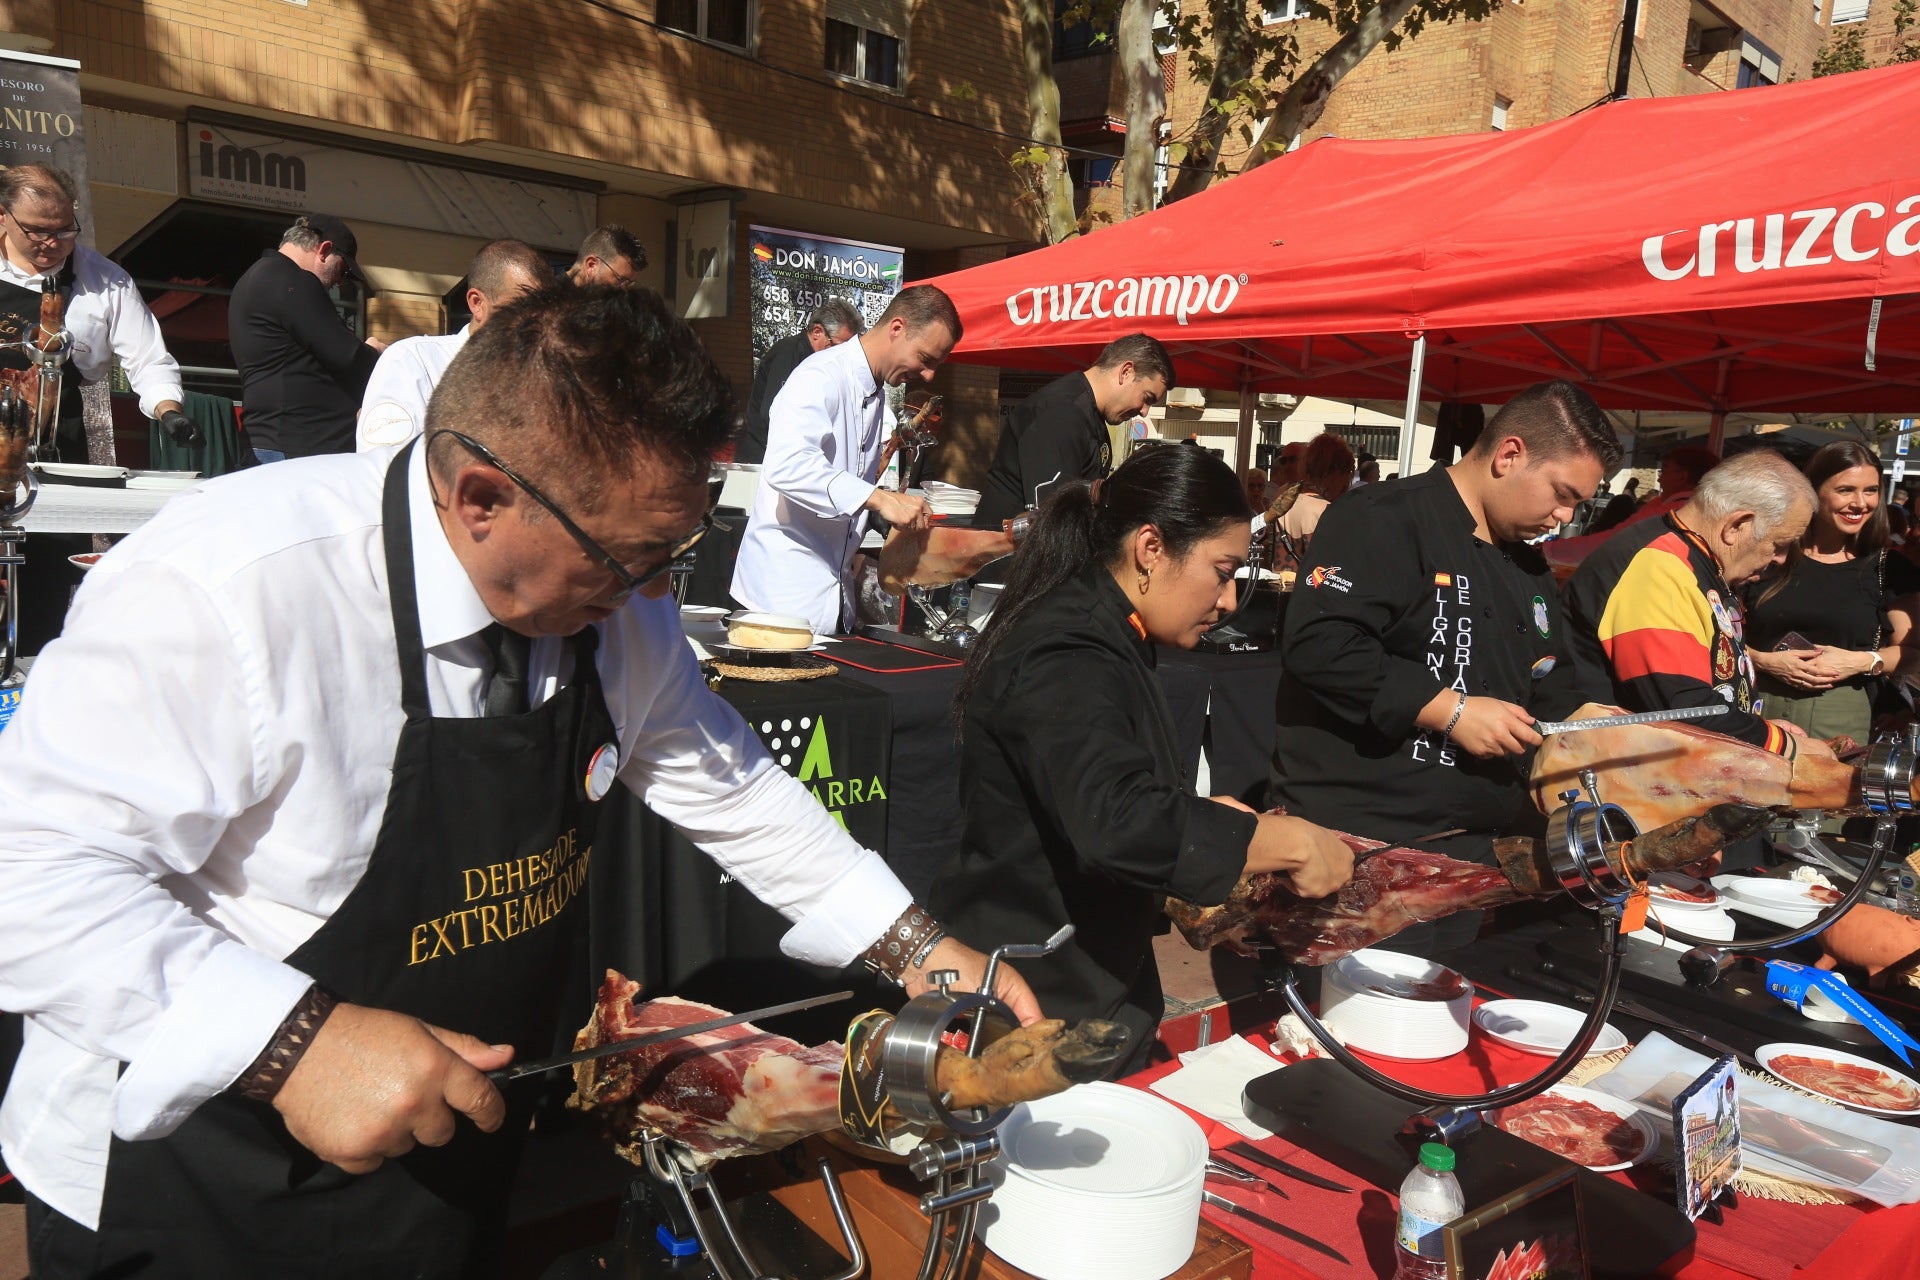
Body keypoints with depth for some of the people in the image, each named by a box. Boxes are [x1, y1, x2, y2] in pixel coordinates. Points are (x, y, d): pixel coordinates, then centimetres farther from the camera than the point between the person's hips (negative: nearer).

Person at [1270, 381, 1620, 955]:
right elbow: (1320, 644, -25)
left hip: (1465, 851, 9)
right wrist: (1449, 709, -21)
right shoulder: (1384, 519, -13)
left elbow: (1543, 693, 24)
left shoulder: (1529, 570, 17)